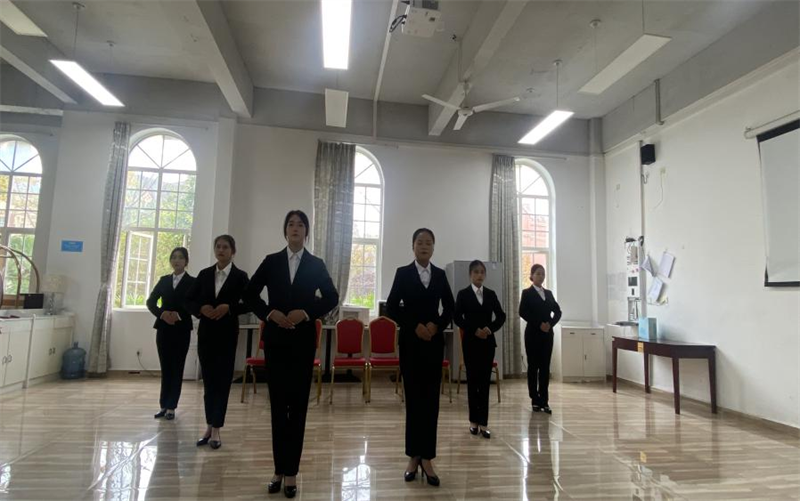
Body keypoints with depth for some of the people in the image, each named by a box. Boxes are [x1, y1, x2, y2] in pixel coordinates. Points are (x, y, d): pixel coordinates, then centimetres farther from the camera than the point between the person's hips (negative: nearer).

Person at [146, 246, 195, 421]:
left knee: (177, 368, 2)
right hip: (163, 329, 3)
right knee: (165, 368, 9)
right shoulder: (163, 280, 10)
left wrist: (179, 315, -20)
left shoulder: (192, 282, 0)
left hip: (181, 330, -3)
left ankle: (171, 407, 9)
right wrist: (162, 313, -13)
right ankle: (164, 406, 18)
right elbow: (150, 302, 5)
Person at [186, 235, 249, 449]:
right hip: (206, 332, 4)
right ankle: (209, 426, 22)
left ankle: (216, 430, 6)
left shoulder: (240, 276, -2)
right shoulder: (204, 274, 8)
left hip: (227, 333, -3)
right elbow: (189, 300, 9)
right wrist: (202, 308, -10)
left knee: (222, 380, 0)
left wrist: (229, 307, -19)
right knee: (208, 380, 10)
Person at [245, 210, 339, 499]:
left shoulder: (316, 265, 3)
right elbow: (250, 293, 6)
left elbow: (331, 298, 0)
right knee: (278, 403, 7)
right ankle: (280, 469, 19)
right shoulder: (271, 261, 6)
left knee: (298, 404, 3)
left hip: (303, 340, -1)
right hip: (275, 339, 1)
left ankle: (291, 471, 13)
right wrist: (270, 313, -8)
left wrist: (306, 312, -12)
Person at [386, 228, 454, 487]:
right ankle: (414, 456, 15)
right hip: (411, 342, -2)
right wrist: (415, 326, -12)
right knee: (413, 399, 4)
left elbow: (449, 308, 11)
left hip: (434, 342, 2)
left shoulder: (440, 274, 8)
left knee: (431, 399, 3)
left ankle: (426, 458, 11)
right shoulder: (403, 273, 0)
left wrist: (436, 325, -6)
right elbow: (391, 307, -4)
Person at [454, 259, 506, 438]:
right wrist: (474, 330, -16)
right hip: (470, 342, -2)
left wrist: (490, 329, -9)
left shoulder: (491, 294, 7)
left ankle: (483, 423, 5)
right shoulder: (463, 294, -2)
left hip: (488, 342, 2)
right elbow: (458, 318, -6)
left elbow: (501, 316, 8)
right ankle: (474, 421, 16)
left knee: (485, 381, 1)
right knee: (472, 380, 5)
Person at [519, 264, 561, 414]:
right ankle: (535, 401, 11)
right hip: (533, 333, -4)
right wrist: (539, 324, -17)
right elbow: (523, 312, -12)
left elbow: (558, 311, 10)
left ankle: (544, 401, 9)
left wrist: (550, 323, -8)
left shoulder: (548, 293, 13)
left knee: (545, 367, 4)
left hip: (547, 334, 4)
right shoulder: (527, 293, -2)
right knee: (533, 366, 3)